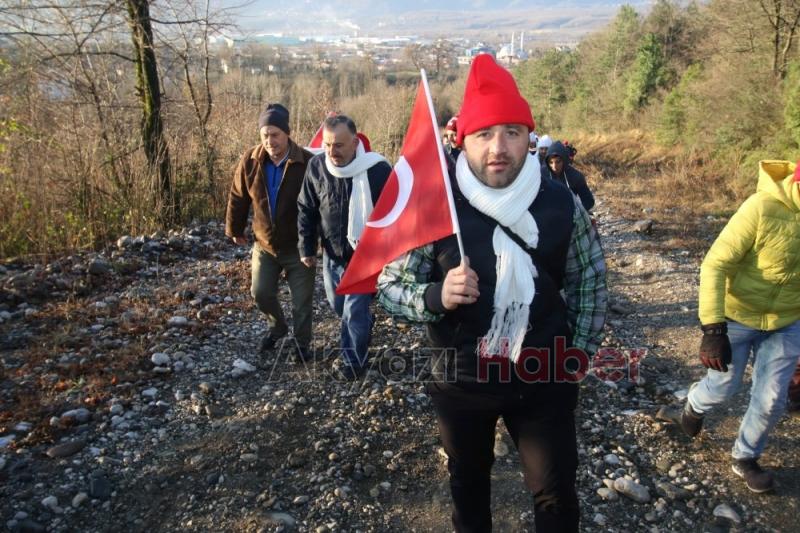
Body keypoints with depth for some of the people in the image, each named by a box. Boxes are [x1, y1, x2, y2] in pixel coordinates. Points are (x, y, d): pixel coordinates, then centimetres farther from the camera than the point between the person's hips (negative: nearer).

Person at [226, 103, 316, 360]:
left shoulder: (307, 162, -19)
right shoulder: (250, 160, -8)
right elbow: (237, 197, 5)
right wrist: (235, 230, 11)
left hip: (298, 246, -3)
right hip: (264, 245, 3)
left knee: (302, 300, 7)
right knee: (260, 293, 11)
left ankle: (302, 343, 30)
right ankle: (277, 327, 40)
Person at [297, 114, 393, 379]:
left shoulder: (377, 169, -21)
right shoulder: (316, 165, -9)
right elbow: (306, 210, 2)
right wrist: (306, 248, 3)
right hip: (331, 254, 5)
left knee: (354, 312, -1)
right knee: (338, 305, 22)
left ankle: (354, 362, 21)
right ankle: (364, 326, 52)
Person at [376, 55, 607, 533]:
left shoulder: (562, 203, -10)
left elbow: (590, 280, 4)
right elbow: (390, 286, -11)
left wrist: (579, 353, -1)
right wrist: (437, 296, -31)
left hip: (544, 378, 1)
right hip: (462, 380, 0)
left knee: (557, 493, 16)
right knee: (468, 482, 25)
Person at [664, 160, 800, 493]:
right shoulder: (763, 207, -28)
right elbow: (715, 265, -26)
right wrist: (713, 329, -31)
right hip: (738, 317, -4)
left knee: (771, 401, 9)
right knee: (724, 387, 12)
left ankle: (745, 458, 34)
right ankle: (693, 410, 47)